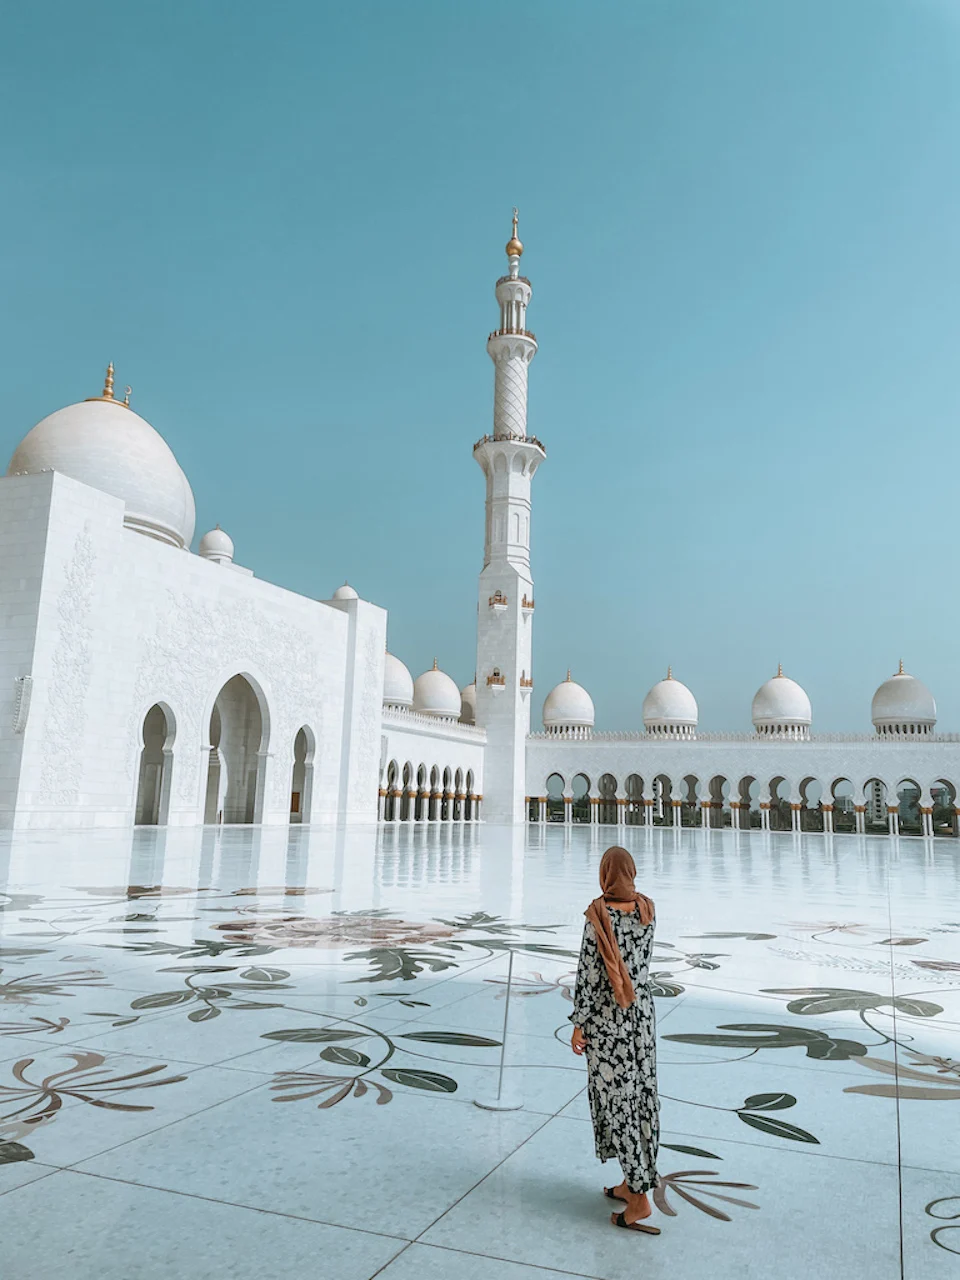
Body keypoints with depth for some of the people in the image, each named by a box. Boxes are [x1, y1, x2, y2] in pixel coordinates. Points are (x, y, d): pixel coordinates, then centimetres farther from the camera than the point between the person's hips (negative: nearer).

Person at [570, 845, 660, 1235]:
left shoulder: (598, 916, -20)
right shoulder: (646, 910, -2)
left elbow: (589, 974, -18)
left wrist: (578, 1025, -10)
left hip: (606, 1016, -6)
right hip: (641, 1011, 6)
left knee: (617, 1101, 2)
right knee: (640, 1096, 15)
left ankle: (639, 1200, 5)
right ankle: (633, 1182, 28)